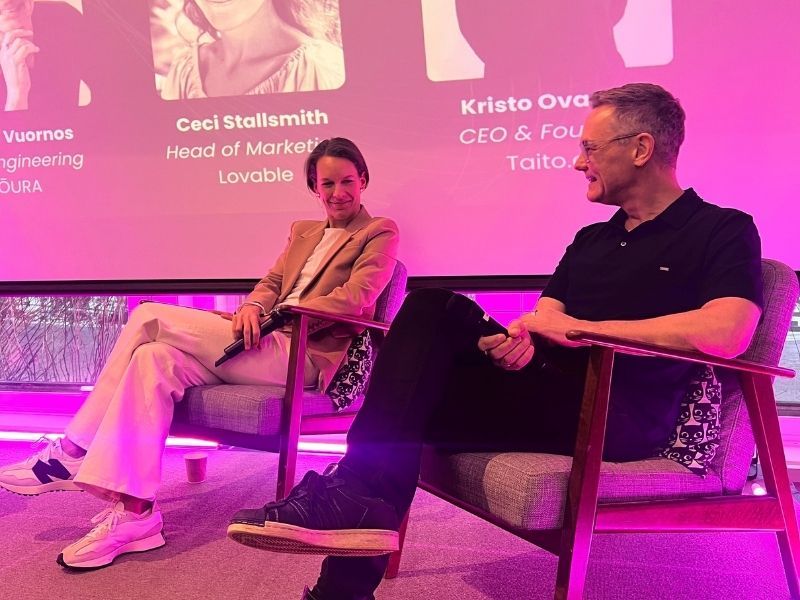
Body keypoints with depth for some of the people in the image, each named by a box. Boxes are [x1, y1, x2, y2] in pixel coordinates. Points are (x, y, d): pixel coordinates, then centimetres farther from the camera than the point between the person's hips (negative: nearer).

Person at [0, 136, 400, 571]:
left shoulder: (380, 233, 6)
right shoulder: (302, 232, 28)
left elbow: (355, 299, -9)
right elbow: (270, 285, 20)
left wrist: (279, 315, -15)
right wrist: (252, 309, -5)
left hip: (304, 356, -7)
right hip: (267, 347, 7)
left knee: (151, 317, -17)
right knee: (155, 359, -20)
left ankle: (77, 450, -11)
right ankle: (134, 512, -23)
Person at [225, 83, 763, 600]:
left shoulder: (723, 231, 0)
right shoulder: (592, 240, 24)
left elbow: (726, 334, -19)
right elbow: (545, 316, 13)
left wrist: (582, 328, -14)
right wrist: (523, 336, -14)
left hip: (622, 415, -7)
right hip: (549, 390, 7)